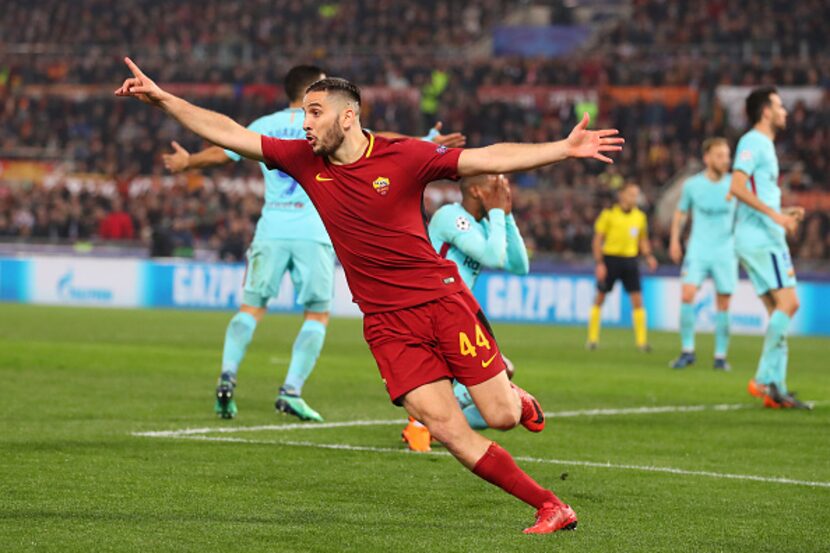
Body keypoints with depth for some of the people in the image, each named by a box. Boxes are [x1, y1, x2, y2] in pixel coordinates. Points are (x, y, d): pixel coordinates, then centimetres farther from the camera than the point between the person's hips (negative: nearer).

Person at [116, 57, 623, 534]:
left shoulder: (403, 156, -9)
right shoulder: (305, 162, 1)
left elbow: (490, 159, -10)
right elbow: (229, 133, 4)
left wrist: (564, 149, -19)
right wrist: (162, 98, 0)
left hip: (442, 297, -2)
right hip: (387, 322, 2)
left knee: (501, 416, -4)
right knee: (449, 431, -9)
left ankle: (518, 397, 35)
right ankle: (551, 507, 3)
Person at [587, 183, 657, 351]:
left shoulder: (640, 216, 7)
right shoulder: (609, 214, -5)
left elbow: (643, 240, 19)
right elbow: (597, 239, -4)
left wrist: (648, 256, 2)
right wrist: (599, 263, -11)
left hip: (630, 260, 3)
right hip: (610, 258, -3)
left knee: (637, 299, -6)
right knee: (600, 298, 4)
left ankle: (641, 341, -3)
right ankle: (593, 339, 15)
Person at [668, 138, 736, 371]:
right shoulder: (692, 184, -1)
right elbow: (681, 213, 15)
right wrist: (674, 240, 8)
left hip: (725, 251, 1)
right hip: (698, 249, 0)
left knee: (723, 303, 2)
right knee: (687, 295, -16)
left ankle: (720, 356, 13)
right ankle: (687, 351, -5)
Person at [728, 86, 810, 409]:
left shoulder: (764, 146, 22)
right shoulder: (752, 142, -8)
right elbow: (737, 187, -21)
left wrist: (786, 215, 15)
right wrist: (774, 214, -23)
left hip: (768, 238, 10)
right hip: (760, 238, -10)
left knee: (780, 310, 5)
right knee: (787, 302, -15)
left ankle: (775, 389, 3)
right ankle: (765, 380, -15)